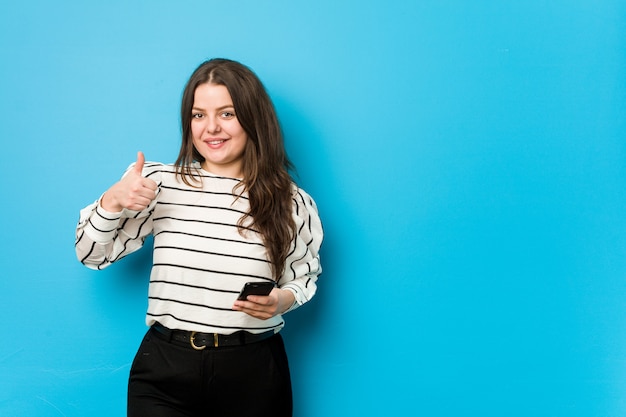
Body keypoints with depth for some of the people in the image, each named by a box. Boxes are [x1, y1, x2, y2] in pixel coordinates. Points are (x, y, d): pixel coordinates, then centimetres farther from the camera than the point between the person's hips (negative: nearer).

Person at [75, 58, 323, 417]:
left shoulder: (291, 203, -4)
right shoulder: (159, 183, -3)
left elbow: (304, 278, 9)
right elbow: (93, 254, 5)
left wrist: (283, 300, -13)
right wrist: (112, 202, -13)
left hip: (253, 375, 0)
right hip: (164, 372, 0)